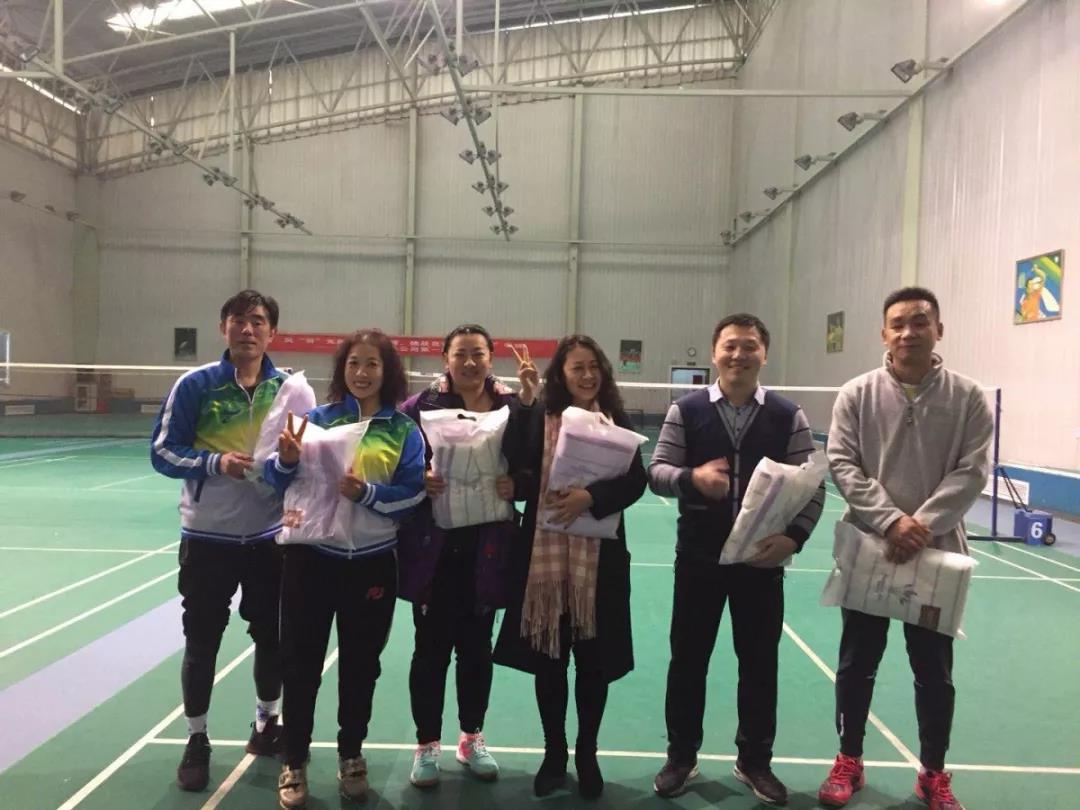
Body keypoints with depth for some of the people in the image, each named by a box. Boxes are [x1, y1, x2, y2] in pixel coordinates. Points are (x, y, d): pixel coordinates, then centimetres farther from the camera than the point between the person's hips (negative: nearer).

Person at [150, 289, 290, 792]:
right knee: (201, 640, 8)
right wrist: (215, 462, -23)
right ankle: (197, 740, 28)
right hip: (208, 536, -2)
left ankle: (266, 726, 36)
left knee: (273, 635, 13)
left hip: (272, 535, 2)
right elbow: (162, 452, -7)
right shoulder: (195, 385, -7)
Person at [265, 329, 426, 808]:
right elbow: (279, 479, -1)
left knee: (360, 664, 13)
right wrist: (286, 459, -22)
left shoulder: (404, 431, -2)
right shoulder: (319, 417, 0)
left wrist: (367, 492, -23)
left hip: (373, 563, 0)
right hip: (312, 556, 0)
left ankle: (351, 757, 33)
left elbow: (413, 494, -9)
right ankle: (294, 763, 25)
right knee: (301, 661, 8)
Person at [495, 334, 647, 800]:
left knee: (593, 660, 10)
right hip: (544, 554, 0)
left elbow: (635, 482, -5)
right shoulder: (538, 418, 1)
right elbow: (516, 469, -13)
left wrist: (590, 497, -21)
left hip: (600, 557, 0)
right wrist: (522, 401, -17)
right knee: (548, 659, 10)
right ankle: (554, 753, 30)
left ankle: (587, 755, 31)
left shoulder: (617, 422, 2)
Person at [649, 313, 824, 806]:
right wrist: (693, 478, -24)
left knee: (760, 661, 12)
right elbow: (656, 472, -3)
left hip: (762, 557, 1)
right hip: (698, 556, 0)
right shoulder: (686, 410, -1)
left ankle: (754, 761, 31)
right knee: (688, 657, 10)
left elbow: (812, 486, -1)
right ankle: (681, 756, 28)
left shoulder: (788, 417, 0)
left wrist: (794, 536, -16)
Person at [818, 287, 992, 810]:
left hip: (938, 551, 0)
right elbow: (842, 465, -7)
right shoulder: (857, 395, -1)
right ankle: (849, 761, 29)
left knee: (935, 670, 12)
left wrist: (924, 524, -18)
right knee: (857, 662, 11)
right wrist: (890, 521, -19)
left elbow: (971, 472, -6)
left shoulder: (968, 398, 0)